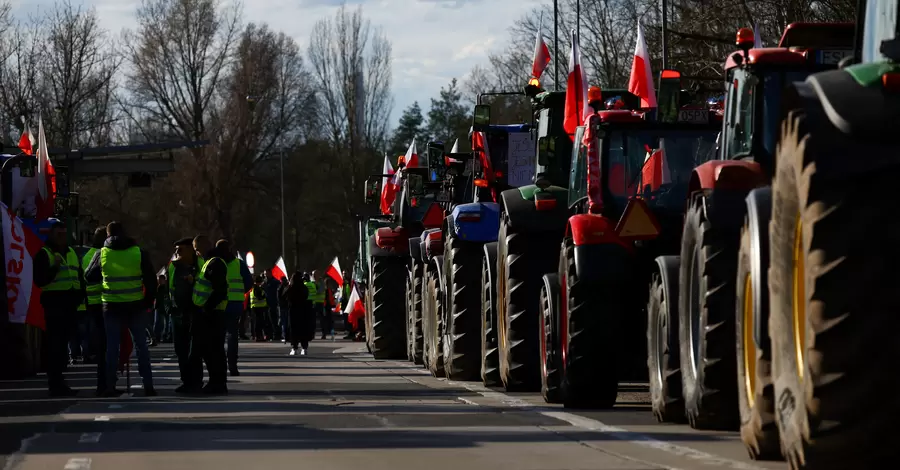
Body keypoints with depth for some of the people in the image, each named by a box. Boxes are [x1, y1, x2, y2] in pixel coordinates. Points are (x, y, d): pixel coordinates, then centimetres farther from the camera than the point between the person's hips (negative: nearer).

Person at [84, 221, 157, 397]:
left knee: (112, 346, 7)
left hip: (112, 306, 0)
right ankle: (148, 385, 5)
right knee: (141, 345, 8)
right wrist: (148, 300, 10)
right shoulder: (139, 253, -3)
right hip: (135, 306, 0)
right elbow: (151, 279, -1)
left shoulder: (102, 253, -1)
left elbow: (89, 276, 11)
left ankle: (110, 387, 4)